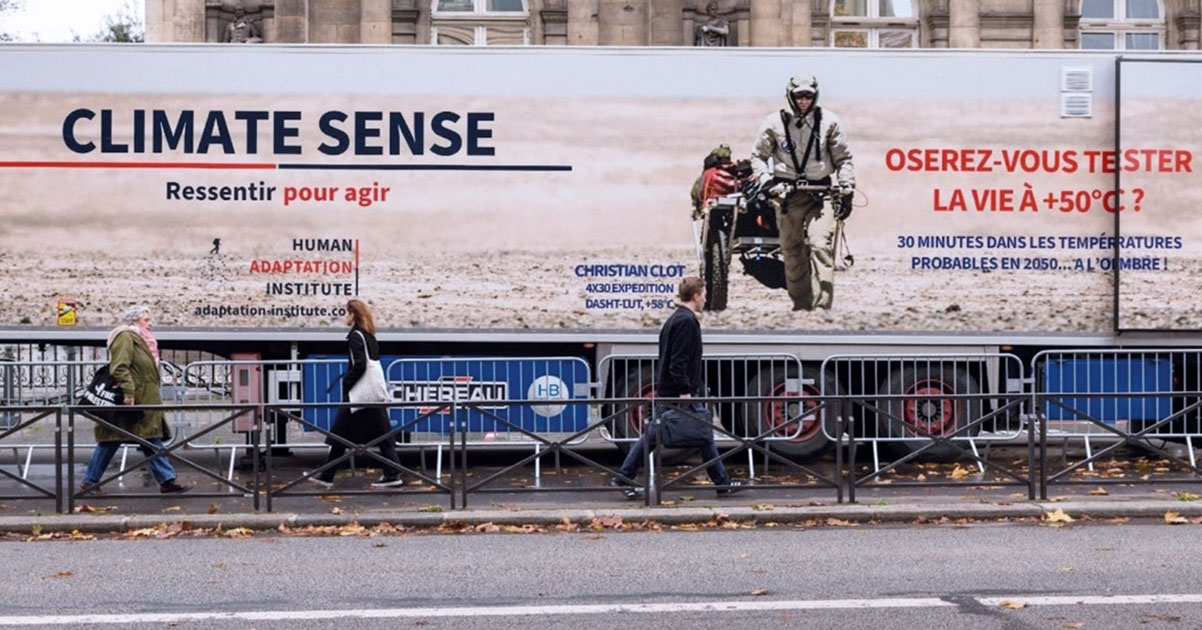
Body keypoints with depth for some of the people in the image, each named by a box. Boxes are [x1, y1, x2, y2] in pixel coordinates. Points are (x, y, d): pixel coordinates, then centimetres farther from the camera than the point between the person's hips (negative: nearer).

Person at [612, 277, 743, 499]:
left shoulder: (675, 319, 16)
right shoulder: (686, 321, -16)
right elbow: (679, 361, -23)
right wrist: (685, 391, -22)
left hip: (667, 391, 10)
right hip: (679, 392, -10)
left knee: (652, 435, 9)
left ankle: (623, 478, 8)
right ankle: (722, 482, 9)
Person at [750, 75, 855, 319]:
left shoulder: (829, 122, 2)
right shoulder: (774, 122, 1)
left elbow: (843, 158, 8)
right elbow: (758, 156, 11)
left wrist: (846, 191, 3)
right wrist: (767, 182, -5)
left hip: (821, 192, -1)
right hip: (787, 193, 1)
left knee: (821, 244, -16)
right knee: (792, 250, 4)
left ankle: (823, 303, -19)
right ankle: (800, 304, 15)